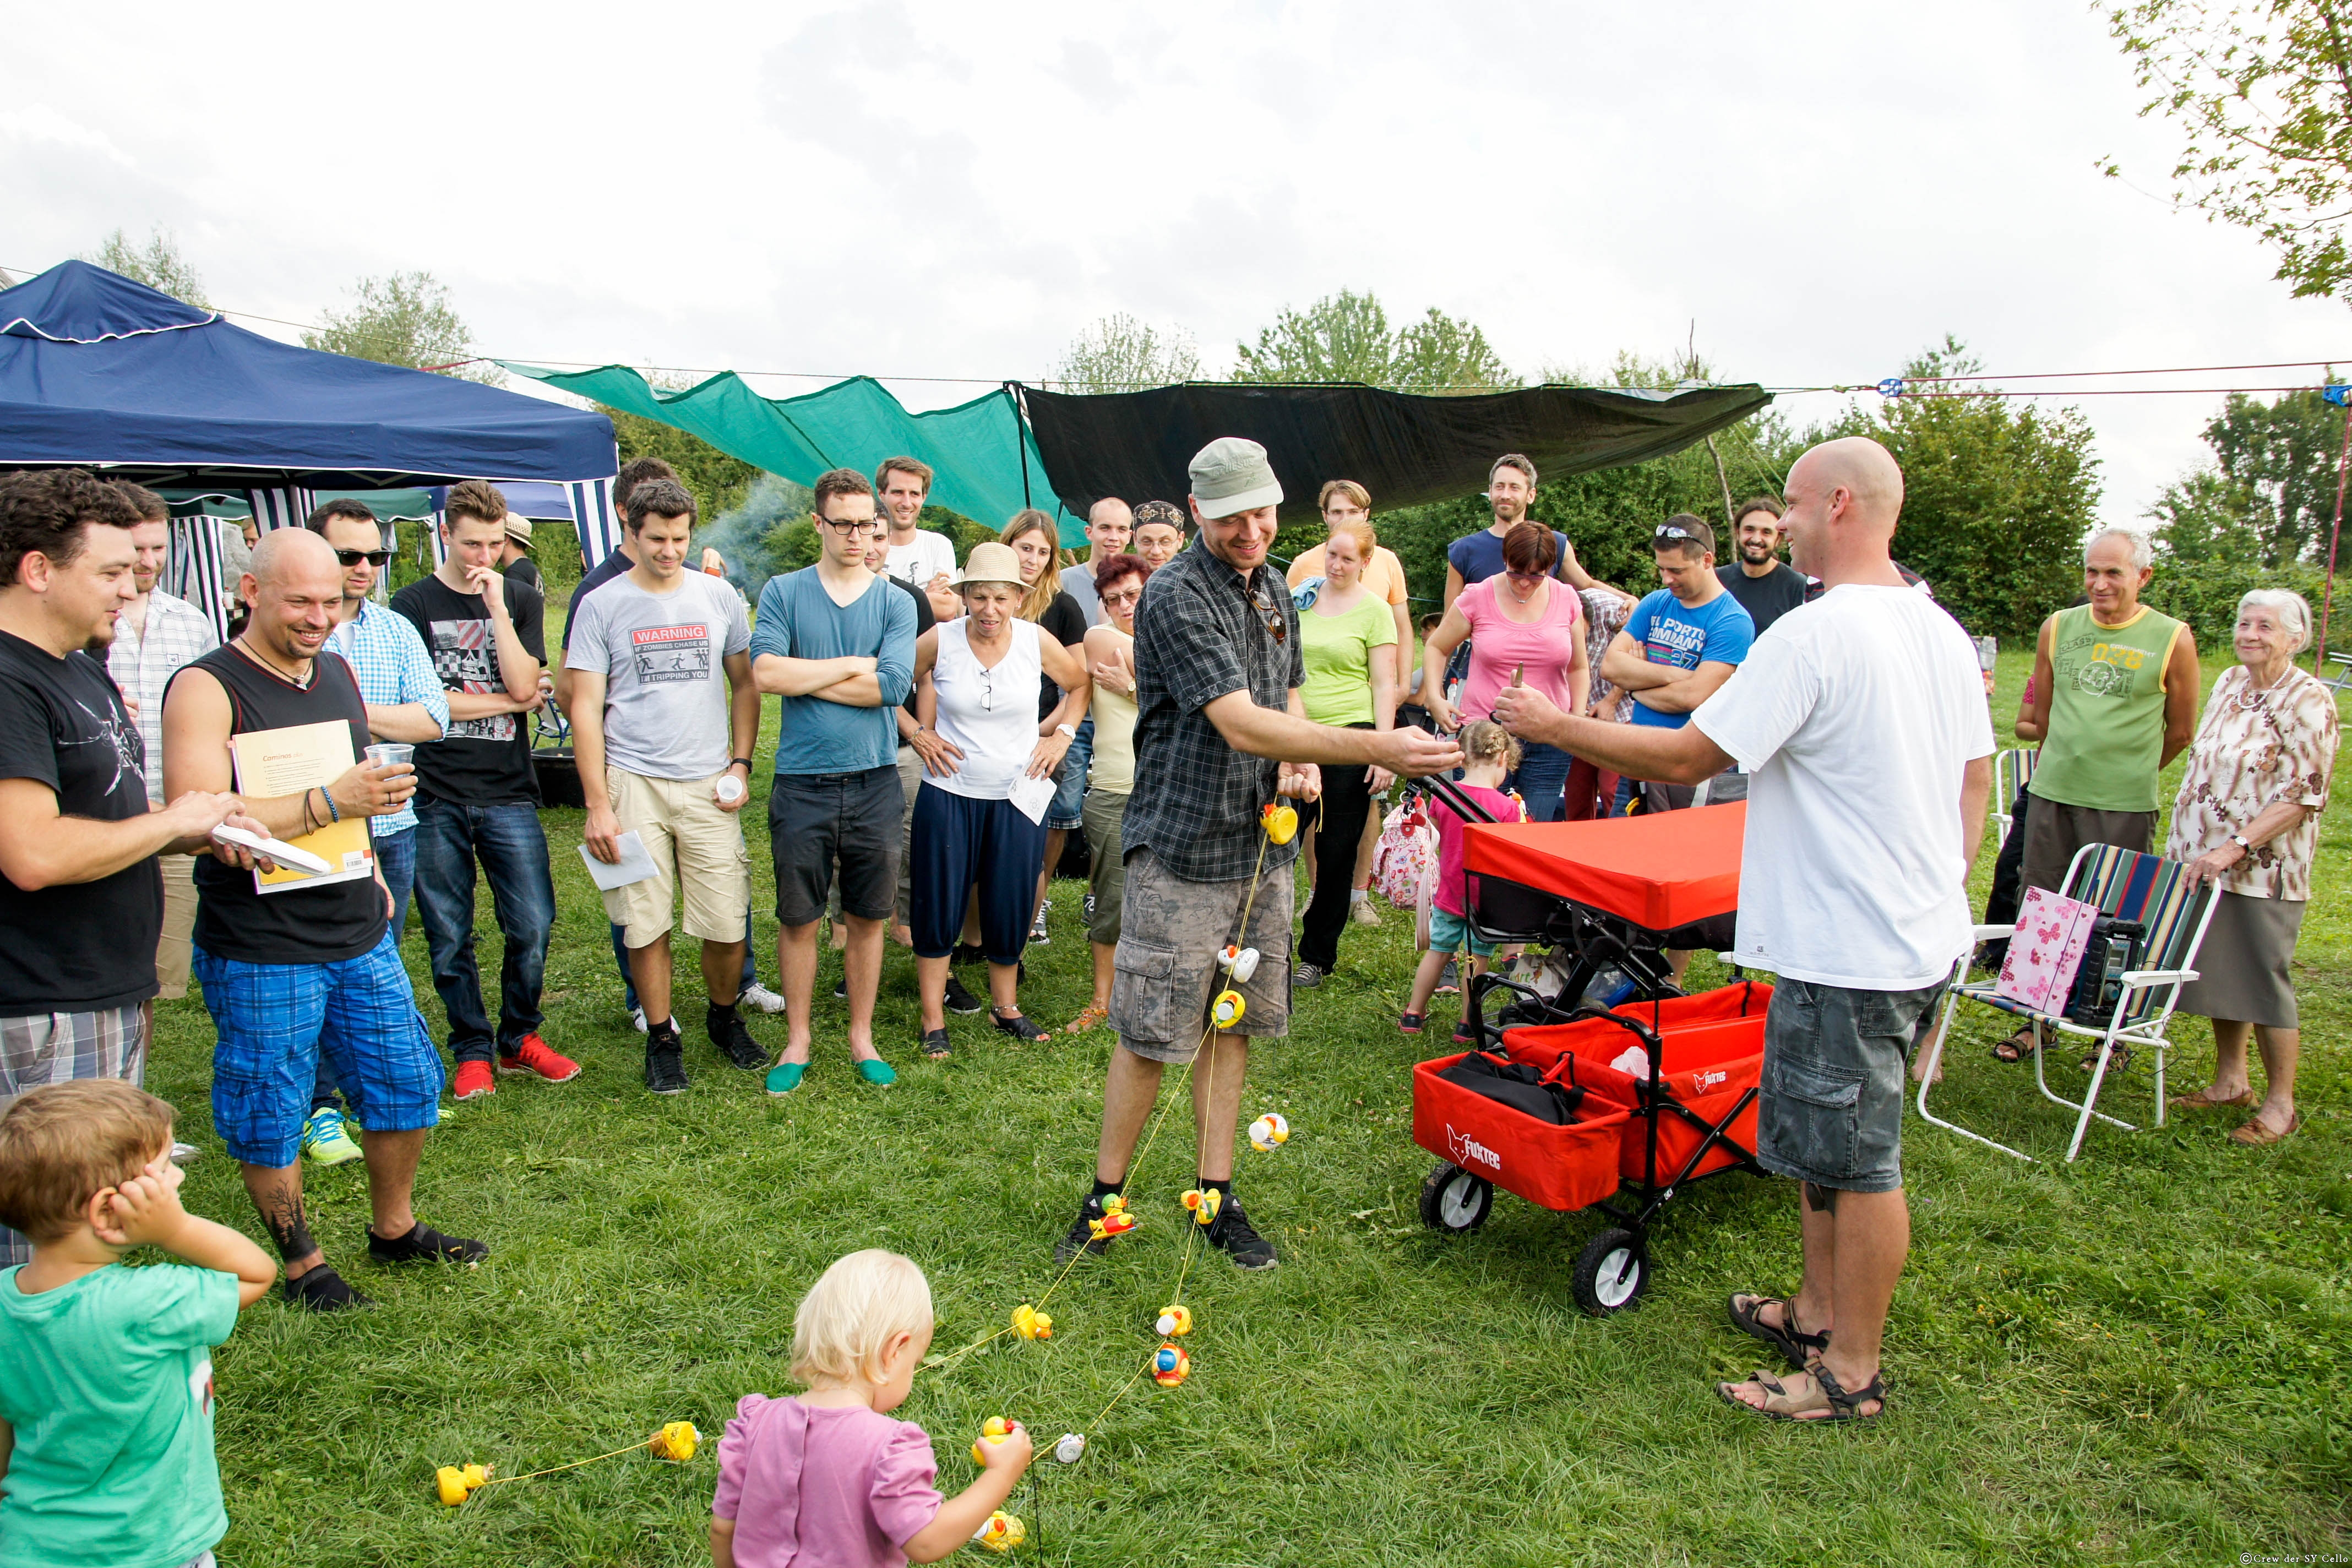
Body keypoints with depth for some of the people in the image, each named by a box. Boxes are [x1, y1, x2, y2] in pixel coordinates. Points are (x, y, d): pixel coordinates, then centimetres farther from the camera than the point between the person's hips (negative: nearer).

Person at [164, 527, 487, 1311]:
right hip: (260, 951, -7)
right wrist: (330, 803, -30)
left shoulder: (338, 669, 9)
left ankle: (393, 1228, 34)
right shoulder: (206, 688, -14)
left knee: (407, 1083, 14)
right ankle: (301, 1262, 26)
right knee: (271, 1116, 7)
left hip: (360, 935, 7)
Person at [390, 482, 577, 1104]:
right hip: (437, 795, -1)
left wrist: (496, 606, -10)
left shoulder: (522, 599, 9)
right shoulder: (413, 604, 3)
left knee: (532, 926, -1)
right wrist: (507, 703, -1)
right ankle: (472, 1053, 20)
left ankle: (520, 1040, 19)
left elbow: (523, 684, -5)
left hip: (509, 791, 1)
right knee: (450, 938, 5)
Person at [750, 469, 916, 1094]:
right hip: (802, 784, -1)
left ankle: (861, 1036, 25)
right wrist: (852, 666, -8)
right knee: (798, 919, 7)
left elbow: (893, 685, -11)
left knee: (867, 917, 11)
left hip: (875, 782, 1)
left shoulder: (894, 602, 4)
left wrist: (804, 678, -9)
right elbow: (765, 671, -12)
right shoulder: (783, 592, 3)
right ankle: (797, 1041, 23)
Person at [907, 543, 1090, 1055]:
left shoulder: (1037, 641, -6)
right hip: (948, 795, -1)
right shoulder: (939, 639, -10)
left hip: (1017, 797, 1)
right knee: (938, 909, 4)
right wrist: (918, 732, -1)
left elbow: (1081, 684, 11)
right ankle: (934, 1022, 18)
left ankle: (1006, 1007, 30)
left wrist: (1062, 735, 2)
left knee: (1010, 910, 10)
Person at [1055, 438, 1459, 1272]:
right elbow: (1241, 725, -26)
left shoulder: (1274, 588, 10)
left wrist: (1296, 760, 0)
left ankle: (1217, 1199, 23)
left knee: (1231, 1025, 13)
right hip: (1183, 851, -7)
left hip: (1262, 844, 7)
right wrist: (1376, 748, -34)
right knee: (1151, 1035, 0)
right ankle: (1104, 1199, 17)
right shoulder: (1175, 595, -17)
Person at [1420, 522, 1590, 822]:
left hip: (1548, 743, 2)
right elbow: (1435, 649, 10)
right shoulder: (1478, 597, -1)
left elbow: (1578, 668, 17)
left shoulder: (1567, 600, 6)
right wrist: (1434, 698, -5)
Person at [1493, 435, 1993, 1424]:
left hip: (1850, 950, -10)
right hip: (1922, 930, 10)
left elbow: (1689, 757, -19)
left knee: (1856, 1160, 3)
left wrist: (1554, 725, -9)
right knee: (1825, 1139, 21)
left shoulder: (1812, 637, -21)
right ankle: (1817, 1313, 36)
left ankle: (1853, 1373, 18)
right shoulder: (1943, 631, 9)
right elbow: (1977, 777, 16)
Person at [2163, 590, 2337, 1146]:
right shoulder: (2229, 682, 9)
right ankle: (2230, 1081, 26)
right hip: (2205, 858, 7)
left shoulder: (2309, 701, -12)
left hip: (2264, 868, -7)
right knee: (2218, 969, 13)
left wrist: (2235, 848, -23)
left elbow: (2301, 798, -17)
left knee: (2263, 980, -1)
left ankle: (2280, 1105, 11)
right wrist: (2184, 840, 16)